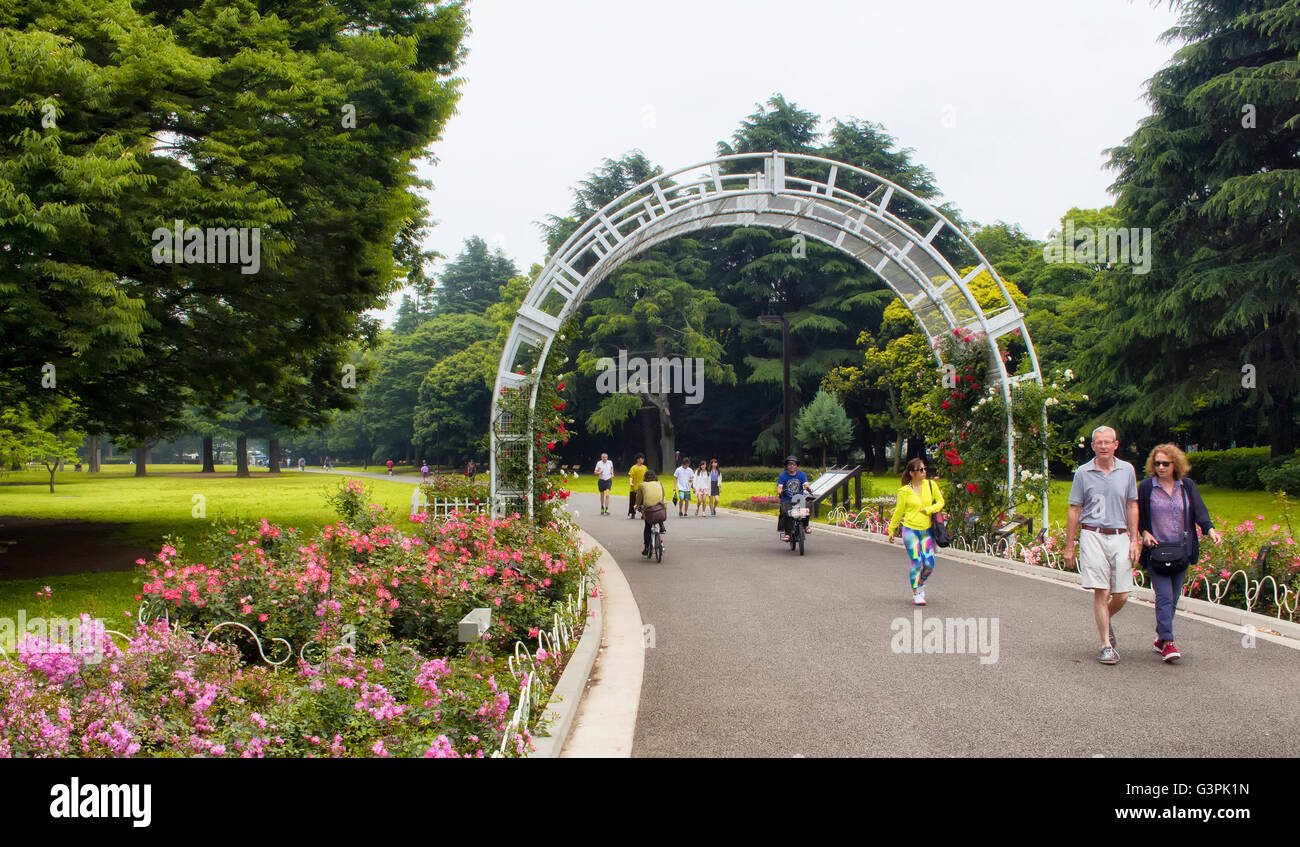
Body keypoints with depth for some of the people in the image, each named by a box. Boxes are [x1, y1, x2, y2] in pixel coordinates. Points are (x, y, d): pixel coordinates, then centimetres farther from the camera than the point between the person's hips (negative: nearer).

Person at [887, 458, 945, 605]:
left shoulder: (930, 485, 2)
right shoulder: (904, 491, -6)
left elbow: (940, 502, 9)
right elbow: (898, 511, 4)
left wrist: (928, 510, -10)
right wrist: (892, 531, 11)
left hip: (927, 530, 3)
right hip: (910, 529, -3)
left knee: (929, 564, 0)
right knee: (916, 563, -9)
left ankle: (921, 582, 30)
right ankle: (916, 594, 2)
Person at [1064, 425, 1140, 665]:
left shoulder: (1127, 470, 8)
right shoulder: (1083, 473, 3)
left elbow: (1132, 507, 13)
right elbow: (1074, 511, 6)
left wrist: (1134, 541, 5)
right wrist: (1069, 546, 4)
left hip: (1120, 537, 2)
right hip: (1092, 536, -2)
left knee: (1121, 595, 0)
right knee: (1101, 592, -10)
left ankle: (1106, 620, 33)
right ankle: (1107, 645, -2)